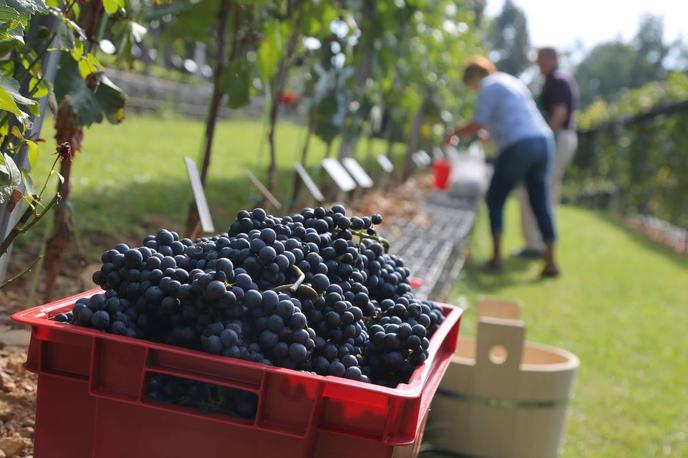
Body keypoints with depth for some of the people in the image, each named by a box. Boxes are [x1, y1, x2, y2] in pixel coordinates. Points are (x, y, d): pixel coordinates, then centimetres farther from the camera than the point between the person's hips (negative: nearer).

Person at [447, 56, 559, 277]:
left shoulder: (488, 87, -1)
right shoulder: (513, 82, 25)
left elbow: (477, 125, -8)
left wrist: (454, 133, 8)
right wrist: (490, 135, 40)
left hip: (519, 146, -7)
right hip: (544, 141, 8)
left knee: (495, 200, 6)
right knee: (540, 203, 9)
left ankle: (496, 257, 3)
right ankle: (551, 261, 6)